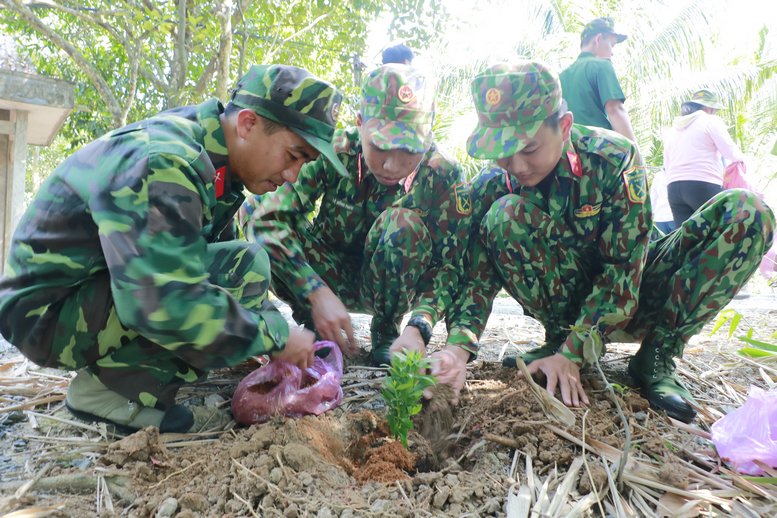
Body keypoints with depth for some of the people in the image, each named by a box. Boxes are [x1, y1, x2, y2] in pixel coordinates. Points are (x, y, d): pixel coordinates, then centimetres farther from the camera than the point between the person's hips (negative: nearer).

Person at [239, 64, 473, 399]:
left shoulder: (444, 176, -21)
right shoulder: (334, 151, -22)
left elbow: (451, 264, -22)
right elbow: (266, 216, -30)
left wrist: (420, 326, -40)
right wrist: (318, 294, -39)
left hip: (392, 286, 0)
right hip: (332, 279, 1)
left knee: (402, 223, -34)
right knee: (252, 208, -24)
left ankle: (386, 333, -10)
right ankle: (317, 329, -9)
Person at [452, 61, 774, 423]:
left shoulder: (614, 159, -22)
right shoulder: (491, 187, -16)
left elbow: (623, 268, -25)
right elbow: (478, 278, -18)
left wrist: (570, 354, -31)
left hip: (631, 295, 1)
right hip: (566, 303, 0)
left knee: (747, 213, -20)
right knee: (505, 215, -28)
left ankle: (656, 358, -17)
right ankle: (558, 337, -11)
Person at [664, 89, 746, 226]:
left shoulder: (672, 130, 22)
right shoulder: (711, 121, 4)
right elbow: (729, 151, -2)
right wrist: (740, 158, 17)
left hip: (674, 188, 6)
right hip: (704, 186, -6)